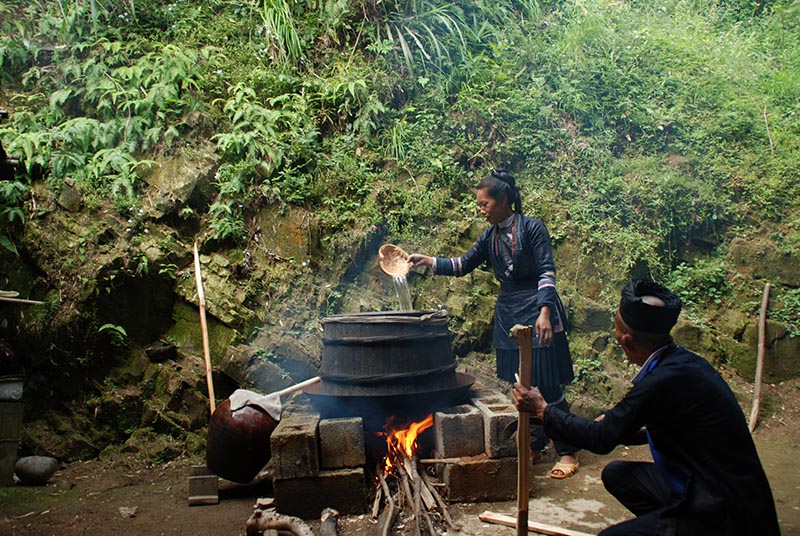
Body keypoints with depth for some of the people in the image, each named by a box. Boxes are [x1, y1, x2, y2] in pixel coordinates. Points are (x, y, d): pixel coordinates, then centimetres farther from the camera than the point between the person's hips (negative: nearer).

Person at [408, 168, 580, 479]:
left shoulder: (532, 228, -8)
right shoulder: (490, 237, 9)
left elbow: (546, 272, -12)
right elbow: (462, 266, 13)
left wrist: (545, 313, -21)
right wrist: (428, 261, 1)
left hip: (536, 312, -6)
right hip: (508, 314, 6)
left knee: (547, 386, -6)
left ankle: (567, 453, 7)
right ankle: (534, 447, 24)